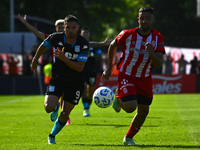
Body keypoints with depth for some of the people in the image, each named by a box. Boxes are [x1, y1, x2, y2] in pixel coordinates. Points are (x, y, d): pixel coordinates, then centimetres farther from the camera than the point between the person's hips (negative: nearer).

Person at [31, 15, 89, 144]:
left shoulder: (84, 44, -16)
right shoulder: (56, 38, -13)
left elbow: (80, 67, -21)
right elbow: (43, 47, 10)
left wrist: (64, 58, -34)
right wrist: (35, 60, 24)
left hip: (75, 82, 0)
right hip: (57, 79, 0)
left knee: (65, 114, 3)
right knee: (48, 108, -19)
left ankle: (52, 135, 31)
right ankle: (56, 107, 20)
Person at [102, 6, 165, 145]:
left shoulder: (158, 38, -10)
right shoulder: (127, 34, -16)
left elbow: (159, 64, -16)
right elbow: (113, 45, 5)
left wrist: (151, 53, -37)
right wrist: (109, 68, 3)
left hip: (144, 78, 4)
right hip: (126, 75, -4)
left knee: (143, 111, 9)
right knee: (130, 107, -21)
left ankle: (128, 138, 31)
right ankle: (119, 100, 16)